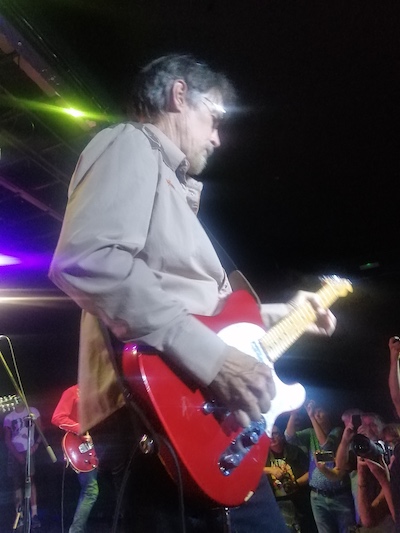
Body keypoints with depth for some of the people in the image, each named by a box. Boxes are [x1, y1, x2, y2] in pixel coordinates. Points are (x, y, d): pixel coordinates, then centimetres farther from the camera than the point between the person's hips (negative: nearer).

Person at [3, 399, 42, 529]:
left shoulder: (32, 411, 2)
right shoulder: (8, 418, 6)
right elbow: (7, 439, 2)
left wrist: (36, 445, -13)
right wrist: (17, 455, -9)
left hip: (27, 451, -2)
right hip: (14, 454, 2)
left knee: (30, 481, -9)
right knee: (17, 483, 3)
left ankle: (34, 515, -10)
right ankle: (19, 516, 7)